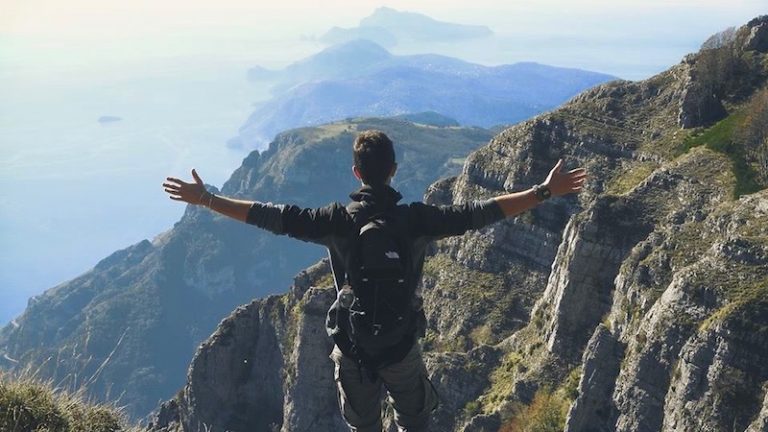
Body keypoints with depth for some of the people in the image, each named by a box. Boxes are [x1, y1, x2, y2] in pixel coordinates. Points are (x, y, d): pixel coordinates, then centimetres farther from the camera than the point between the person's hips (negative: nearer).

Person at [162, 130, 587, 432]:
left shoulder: (336, 220, -14)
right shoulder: (416, 219, -15)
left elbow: (268, 216, -12)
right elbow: (480, 213, -14)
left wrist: (205, 199, -2)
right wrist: (544, 191, -7)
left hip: (351, 347, 1)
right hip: (403, 346, 0)